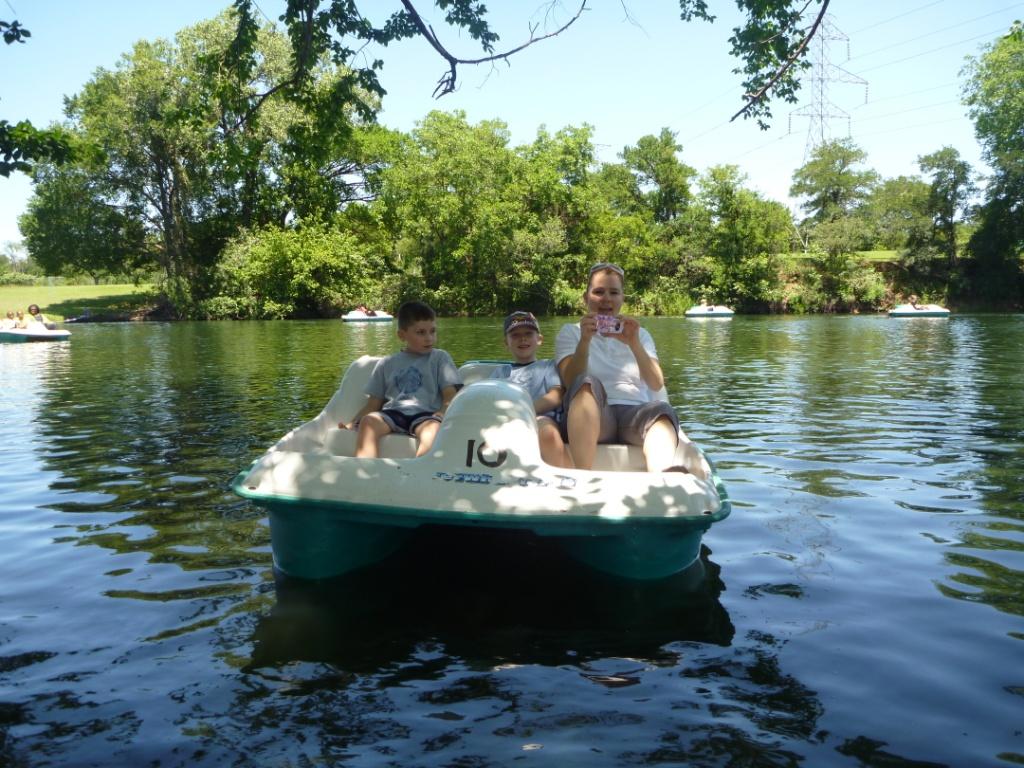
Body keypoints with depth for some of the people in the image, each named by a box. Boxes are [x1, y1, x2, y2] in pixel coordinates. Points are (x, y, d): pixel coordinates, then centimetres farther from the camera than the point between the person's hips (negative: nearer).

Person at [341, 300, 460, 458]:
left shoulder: (440, 358, 17)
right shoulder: (387, 363, 22)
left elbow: (450, 395, 8)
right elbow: (373, 404, 21)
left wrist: (441, 415, -14)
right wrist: (352, 424, 4)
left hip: (425, 414, -2)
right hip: (392, 413, 2)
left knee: (434, 427, -38)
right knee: (368, 421, -31)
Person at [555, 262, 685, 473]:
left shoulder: (639, 334, 25)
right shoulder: (570, 332, 19)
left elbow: (657, 384, 6)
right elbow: (572, 383, 0)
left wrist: (634, 344, -9)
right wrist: (584, 341, -14)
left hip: (635, 414, 2)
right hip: (591, 417, -2)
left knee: (662, 410, -32)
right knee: (588, 384, -34)